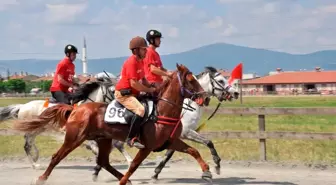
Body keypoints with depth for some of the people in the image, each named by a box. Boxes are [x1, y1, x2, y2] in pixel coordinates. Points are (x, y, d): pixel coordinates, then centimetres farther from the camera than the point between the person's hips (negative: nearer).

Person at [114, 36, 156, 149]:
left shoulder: (140, 61, 12)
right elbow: (134, 83, -24)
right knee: (140, 109, -31)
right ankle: (132, 139, -27)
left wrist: (151, 88, 0)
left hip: (133, 93, 10)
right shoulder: (131, 62, -18)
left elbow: (143, 79, 18)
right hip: (123, 94, -10)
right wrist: (149, 90, -14)